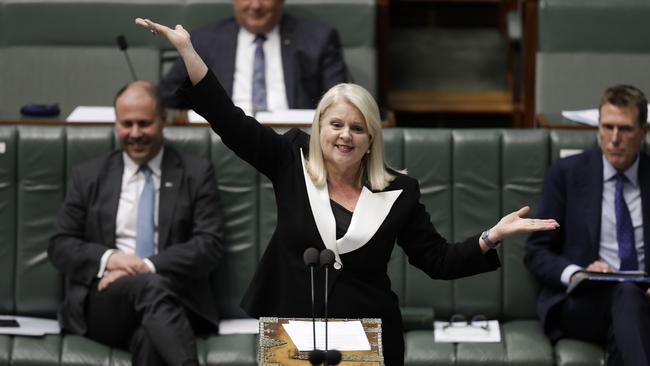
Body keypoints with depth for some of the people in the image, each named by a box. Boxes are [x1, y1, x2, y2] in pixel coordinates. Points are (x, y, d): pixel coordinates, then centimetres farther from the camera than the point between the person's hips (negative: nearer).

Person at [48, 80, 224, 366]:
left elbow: (209, 246, 3)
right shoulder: (87, 176, 17)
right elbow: (60, 246, 12)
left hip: (173, 296, 0)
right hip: (103, 300, 0)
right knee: (150, 287, -37)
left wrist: (149, 266, -13)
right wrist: (108, 258, -10)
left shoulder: (197, 174, 13)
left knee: (150, 338, -39)